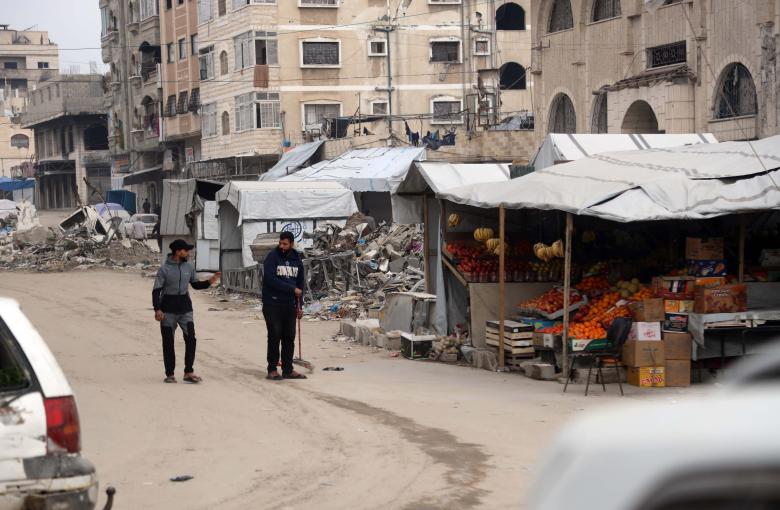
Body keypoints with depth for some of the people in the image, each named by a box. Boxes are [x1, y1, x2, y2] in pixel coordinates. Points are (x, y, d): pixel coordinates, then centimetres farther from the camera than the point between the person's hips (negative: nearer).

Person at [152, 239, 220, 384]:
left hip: (185, 308, 3)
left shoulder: (189, 267, 5)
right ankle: (169, 374, 12)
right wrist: (157, 309, -18)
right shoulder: (164, 269, -8)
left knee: (190, 338, -9)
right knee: (168, 342, 3)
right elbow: (156, 290, -8)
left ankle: (188, 372, -6)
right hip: (168, 309, -3)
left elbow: (195, 284, 17)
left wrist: (209, 282, -1)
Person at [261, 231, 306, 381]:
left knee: (289, 337, 7)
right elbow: (270, 279, -18)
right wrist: (292, 289, -17)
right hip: (272, 305, -5)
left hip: (290, 305, 5)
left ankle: (288, 369, 13)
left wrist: (299, 305, 12)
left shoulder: (297, 260, 10)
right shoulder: (272, 257, -7)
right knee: (274, 336, -3)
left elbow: (300, 283, 17)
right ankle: (272, 369, 4)